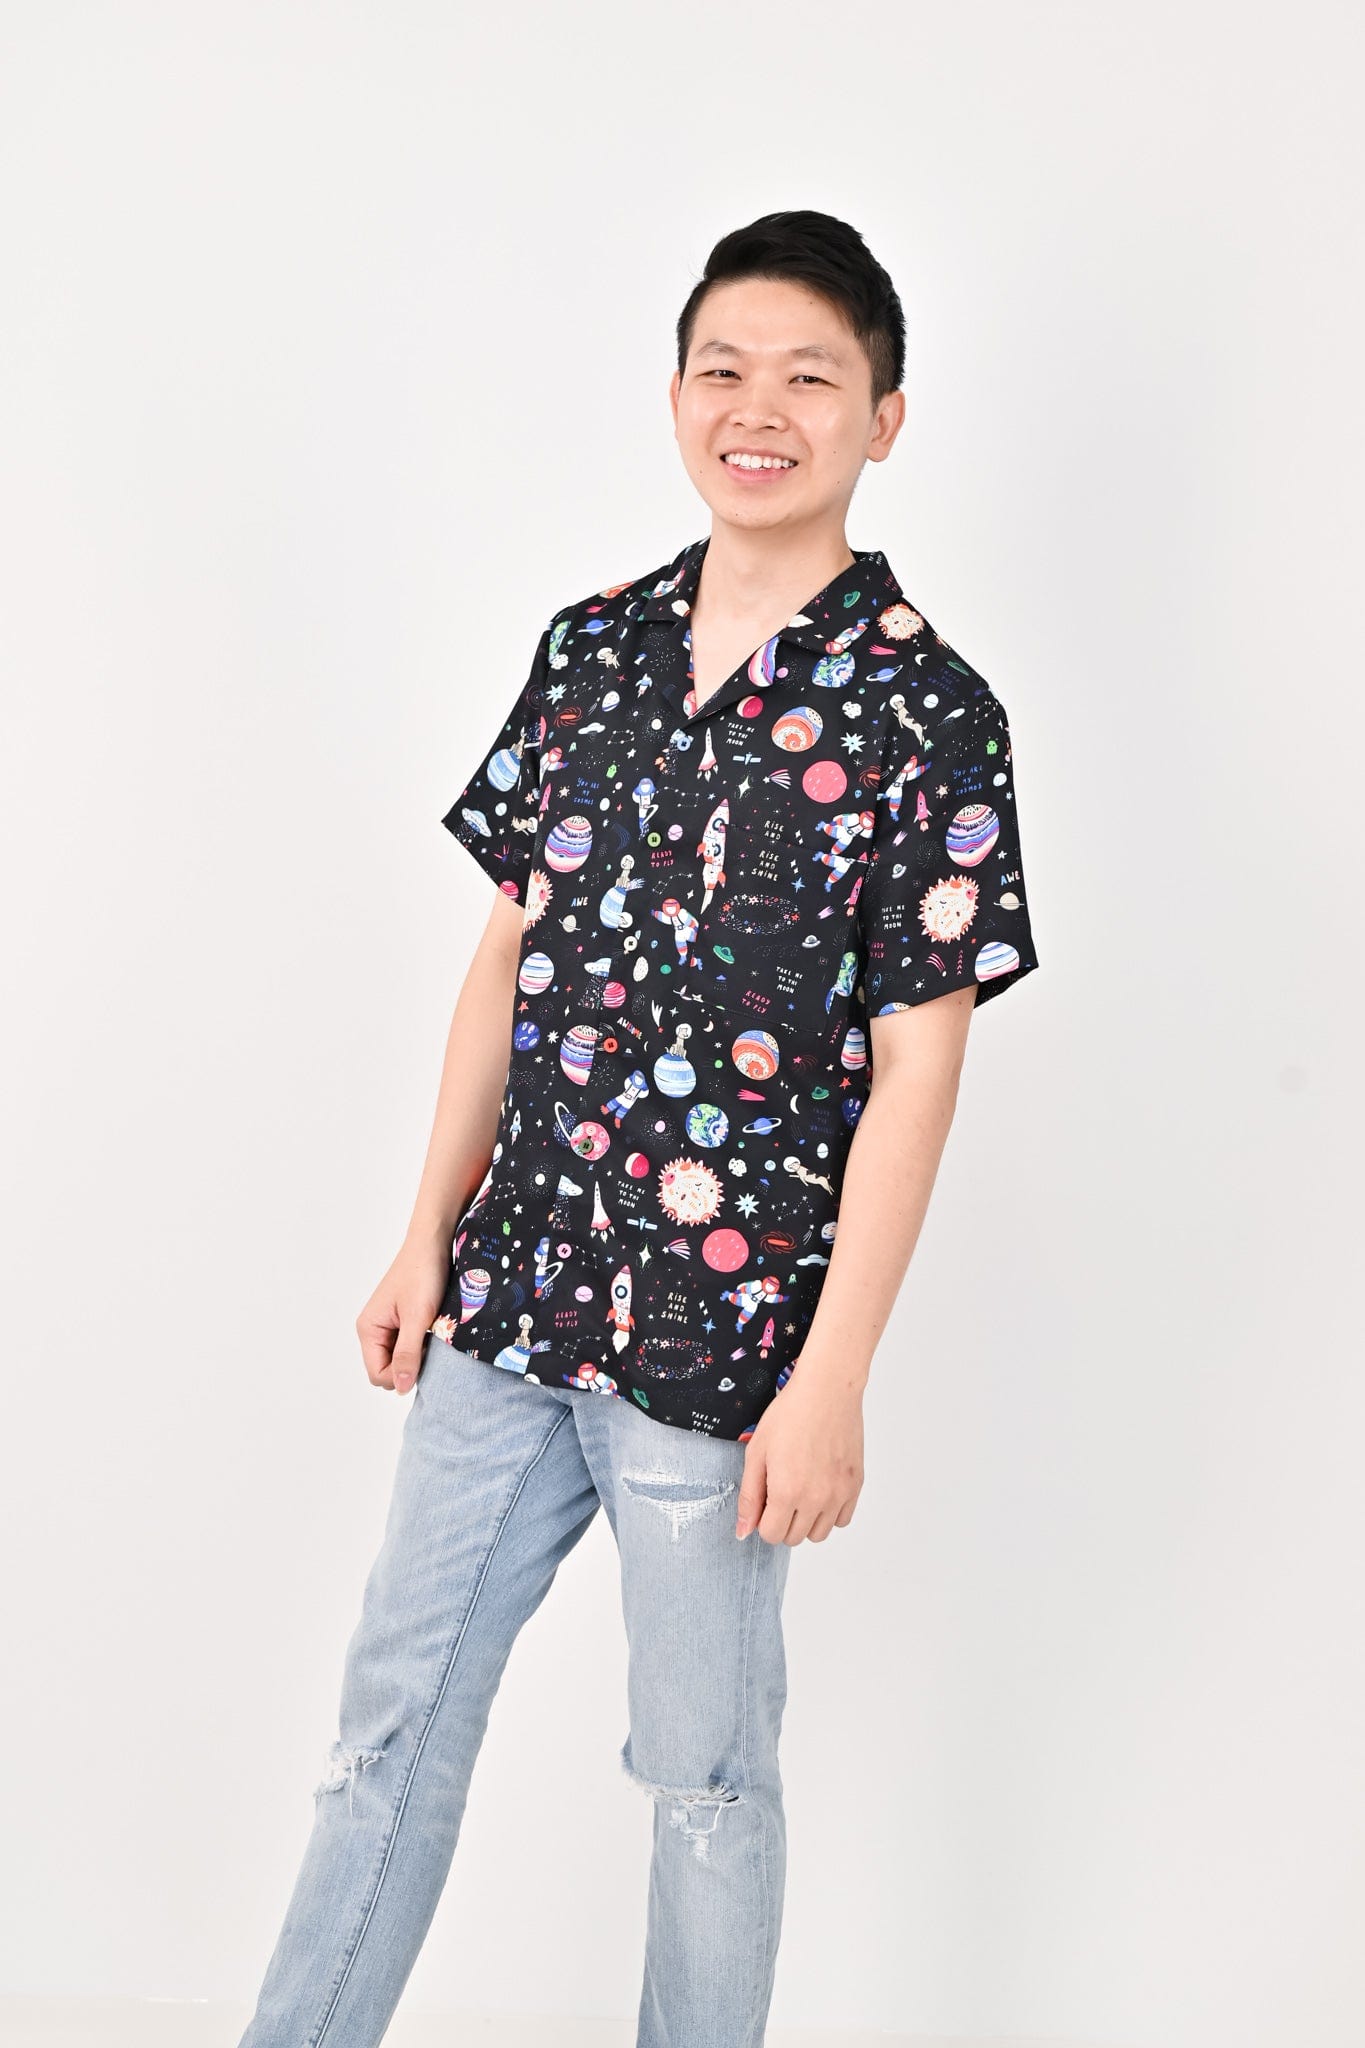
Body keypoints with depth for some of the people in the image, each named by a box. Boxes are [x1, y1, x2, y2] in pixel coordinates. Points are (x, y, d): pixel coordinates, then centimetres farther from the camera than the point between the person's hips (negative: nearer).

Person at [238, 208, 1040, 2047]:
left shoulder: (924, 713, -9)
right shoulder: (593, 646, 6)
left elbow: (916, 1070, -11)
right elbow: (512, 952, 10)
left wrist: (832, 1380, -13)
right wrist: (428, 1238, 9)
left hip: (719, 1342, -5)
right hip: (507, 1297, 5)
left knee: (705, 1772, 12)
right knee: (397, 1713, 14)